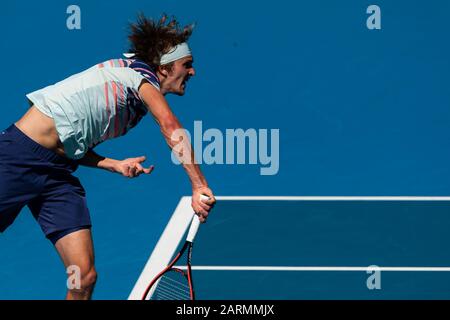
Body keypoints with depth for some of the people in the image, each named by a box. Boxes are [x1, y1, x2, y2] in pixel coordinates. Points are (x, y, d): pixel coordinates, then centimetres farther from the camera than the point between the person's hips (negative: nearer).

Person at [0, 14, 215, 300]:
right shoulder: (140, 73, -9)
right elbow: (171, 126, -26)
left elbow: (74, 142, 14)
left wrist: (115, 165, -2)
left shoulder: (136, 106, 16)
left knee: (85, 277, -7)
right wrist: (200, 185, -32)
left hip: (57, 172, 9)